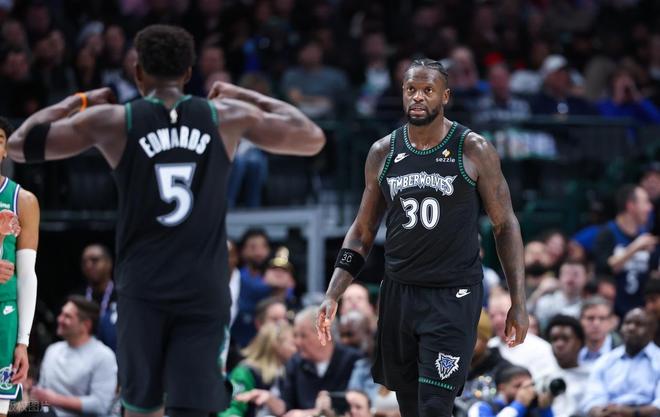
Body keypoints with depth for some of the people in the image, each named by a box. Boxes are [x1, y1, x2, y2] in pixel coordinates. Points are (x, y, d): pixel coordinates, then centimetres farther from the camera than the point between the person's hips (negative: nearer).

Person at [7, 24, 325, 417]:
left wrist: (77, 101, 20)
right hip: (205, 292, 0)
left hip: (143, 291, 0)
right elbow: (313, 139, 15)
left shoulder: (113, 120, 0)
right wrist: (246, 97, 25)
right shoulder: (227, 117, 3)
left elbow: (20, 145, 6)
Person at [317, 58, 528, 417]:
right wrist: (332, 296, 2)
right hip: (398, 293, 4)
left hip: (453, 297, -4)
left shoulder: (473, 151, -6)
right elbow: (363, 231, 12)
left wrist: (518, 303, -5)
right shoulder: (383, 153, 4)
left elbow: (504, 225, -1)